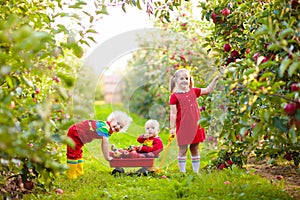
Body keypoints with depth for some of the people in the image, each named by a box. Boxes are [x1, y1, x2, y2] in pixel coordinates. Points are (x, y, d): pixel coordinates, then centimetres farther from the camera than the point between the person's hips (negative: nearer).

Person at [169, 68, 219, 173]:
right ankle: (182, 171, 11)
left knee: (195, 150, 12)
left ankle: (196, 171, 21)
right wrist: (172, 128, -9)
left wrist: (215, 80, 2)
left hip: (195, 126, 5)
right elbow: (173, 113, -6)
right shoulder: (174, 96, -5)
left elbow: (208, 90, 13)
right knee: (182, 150, 2)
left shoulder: (193, 91, 9)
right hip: (183, 128, -4)